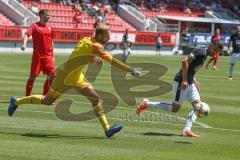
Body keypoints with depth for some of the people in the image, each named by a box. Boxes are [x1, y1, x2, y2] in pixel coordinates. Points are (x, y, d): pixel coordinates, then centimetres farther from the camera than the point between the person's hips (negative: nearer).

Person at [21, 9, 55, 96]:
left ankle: (44, 95, 9)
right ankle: (27, 96, 11)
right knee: (33, 76, 0)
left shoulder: (49, 28, 12)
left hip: (48, 56, 5)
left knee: (52, 75, -3)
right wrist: (24, 43, -40)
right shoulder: (35, 26, -5)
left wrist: (52, 55, 18)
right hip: (37, 56, -5)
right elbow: (27, 35, -20)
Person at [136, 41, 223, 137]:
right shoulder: (200, 52, -16)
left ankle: (187, 130, -5)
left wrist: (194, 81, 16)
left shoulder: (204, 55, 15)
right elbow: (185, 62, -28)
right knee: (175, 108, -4)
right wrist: (184, 81, -28)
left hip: (189, 83, 10)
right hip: (181, 82, -10)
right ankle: (147, 104, 6)